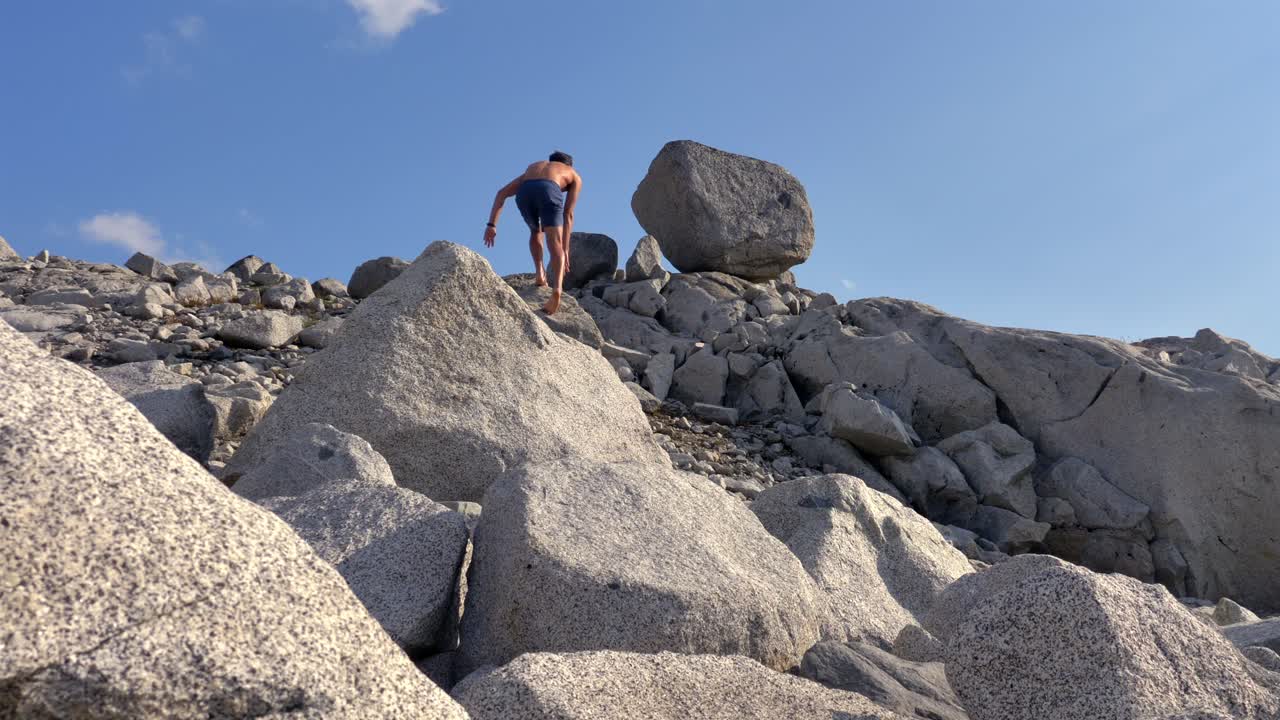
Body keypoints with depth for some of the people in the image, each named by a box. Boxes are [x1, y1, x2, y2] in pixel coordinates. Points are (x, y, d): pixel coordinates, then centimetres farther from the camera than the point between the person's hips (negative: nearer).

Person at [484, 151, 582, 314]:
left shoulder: (533, 167, 44)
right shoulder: (575, 176, 37)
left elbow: (502, 193, 29)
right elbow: (568, 215, 25)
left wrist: (492, 225, 21)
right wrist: (565, 249, 22)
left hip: (525, 192, 3)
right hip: (549, 192, -3)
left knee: (536, 232, 31)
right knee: (555, 246, -7)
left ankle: (539, 273, 12)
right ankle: (557, 289, -33)